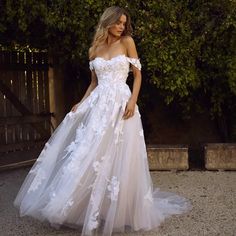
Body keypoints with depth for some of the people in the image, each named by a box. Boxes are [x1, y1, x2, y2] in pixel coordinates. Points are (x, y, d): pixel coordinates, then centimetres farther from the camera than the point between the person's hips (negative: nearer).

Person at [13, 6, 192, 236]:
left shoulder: (127, 42, 4)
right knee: (88, 154, -1)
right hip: (98, 104, 4)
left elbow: (137, 74, 4)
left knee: (117, 158, -5)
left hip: (120, 103, -3)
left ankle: (118, 211, 9)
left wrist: (133, 100, -11)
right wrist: (80, 104, 6)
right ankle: (93, 208, 11)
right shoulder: (94, 49, 13)